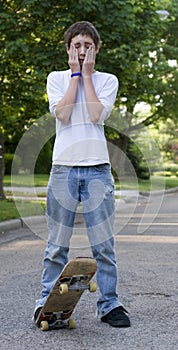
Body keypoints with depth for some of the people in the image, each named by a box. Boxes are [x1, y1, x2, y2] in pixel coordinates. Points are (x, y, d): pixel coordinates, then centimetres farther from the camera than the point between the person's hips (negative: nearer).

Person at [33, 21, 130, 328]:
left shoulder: (107, 81, 11)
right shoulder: (56, 78, 12)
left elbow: (97, 114, -7)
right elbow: (62, 114, -6)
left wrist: (87, 74, 0)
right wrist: (75, 74, 0)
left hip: (97, 167, 0)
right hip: (64, 166, 0)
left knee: (103, 243, 0)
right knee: (57, 243, 1)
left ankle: (108, 304, 9)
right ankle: (47, 302, 11)